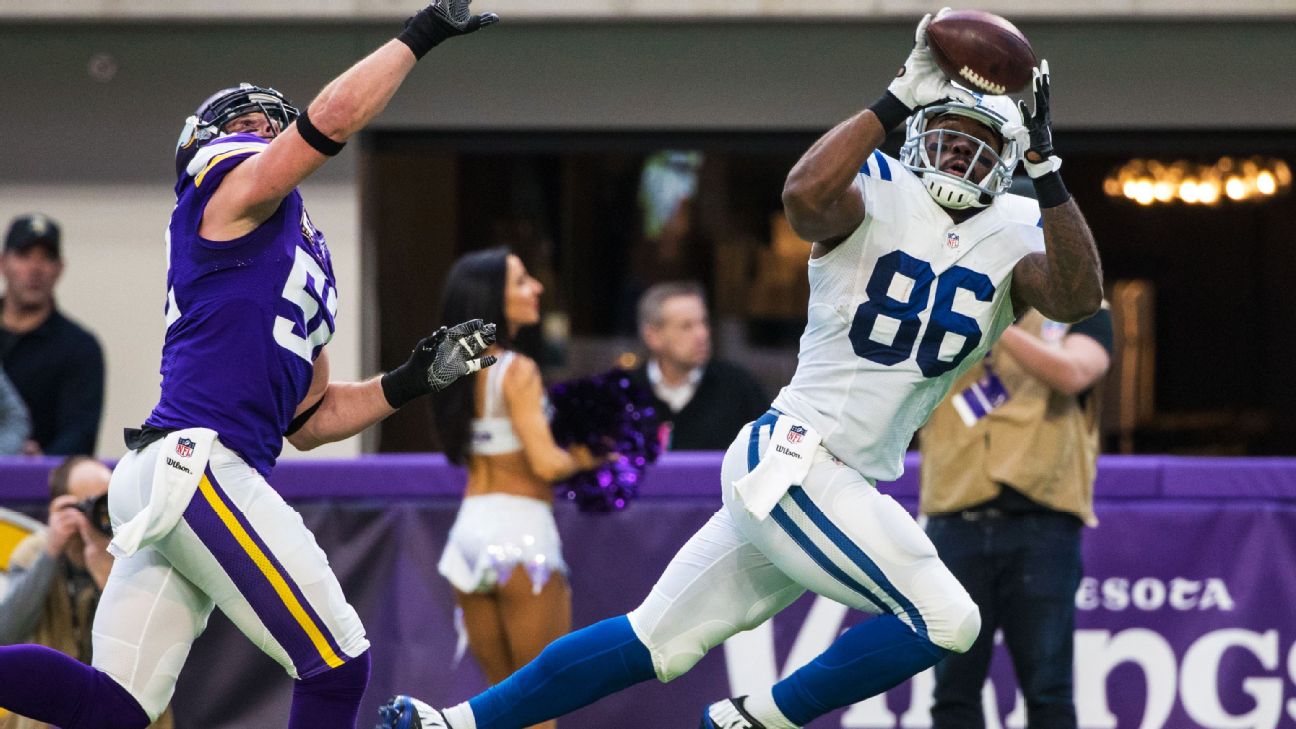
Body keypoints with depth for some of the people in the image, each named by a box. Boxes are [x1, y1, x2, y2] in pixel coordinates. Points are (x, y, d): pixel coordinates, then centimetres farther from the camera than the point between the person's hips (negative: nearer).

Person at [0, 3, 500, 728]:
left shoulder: (306, 264, 29)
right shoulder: (231, 191, 4)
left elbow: (309, 420, 29)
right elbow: (335, 115, -12)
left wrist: (415, 380, 19)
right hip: (196, 468, -9)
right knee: (338, 667, -5)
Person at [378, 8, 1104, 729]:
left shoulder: (1018, 234, 6)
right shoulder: (876, 193, -6)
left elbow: (1077, 299, -14)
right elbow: (805, 196, -30)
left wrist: (1046, 169, -21)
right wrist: (899, 100, -31)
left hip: (850, 490, 6)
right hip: (791, 461, -6)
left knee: (657, 641, 10)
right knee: (945, 620, -15)